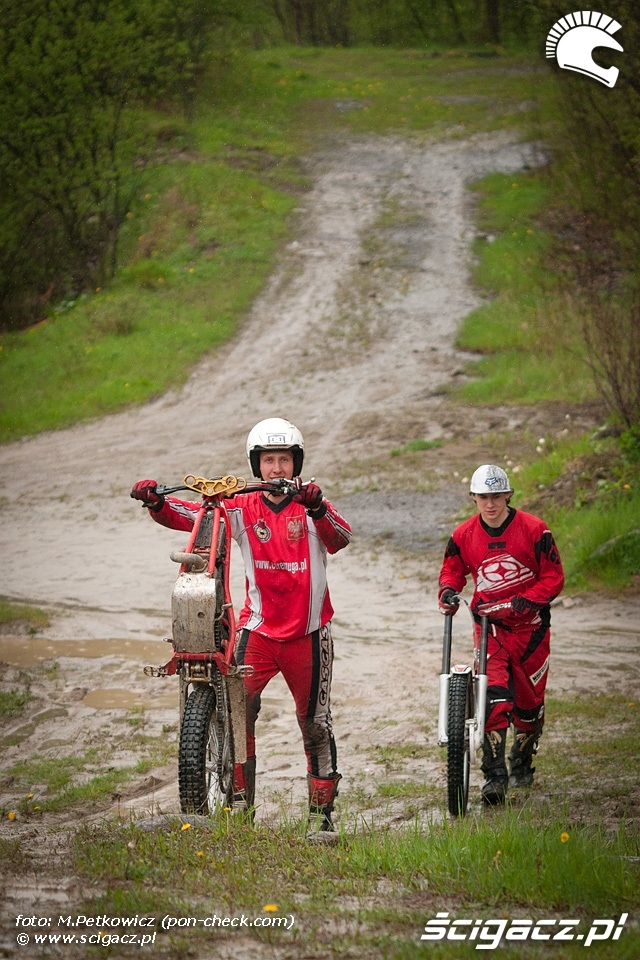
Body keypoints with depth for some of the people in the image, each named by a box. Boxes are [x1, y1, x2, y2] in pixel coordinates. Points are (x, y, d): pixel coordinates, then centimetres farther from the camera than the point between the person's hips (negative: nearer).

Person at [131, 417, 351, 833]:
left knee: (315, 721, 8)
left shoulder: (310, 504, -3)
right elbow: (189, 515, -7)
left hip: (308, 633, -1)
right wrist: (156, 502, -27)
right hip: (259, 629, 1)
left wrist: (317, 507, -42)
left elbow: (340, 538, -22)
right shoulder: (242, 508, 1)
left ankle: (322, 809, 21)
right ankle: (239, 800, -4)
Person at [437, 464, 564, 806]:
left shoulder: (533, 530, -10)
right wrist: (448, 592, -11)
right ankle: (494, 774, -17)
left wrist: (523, 602, -20)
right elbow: (452, 571, 12)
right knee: (494, 697, -18)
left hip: (529, 624, 0)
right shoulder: (463, 535, -2)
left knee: (529, 700, 9)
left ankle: (522, 762, 35)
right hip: (489, 624, 0)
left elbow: (553, 578, -7)